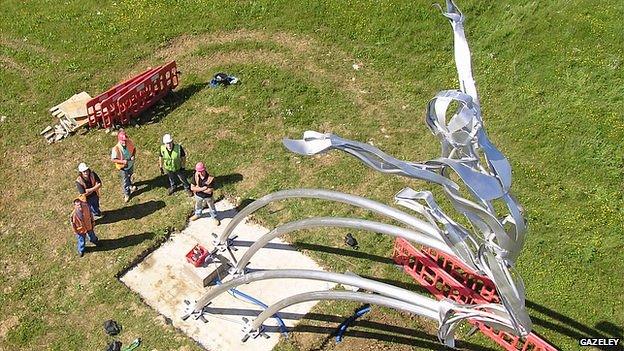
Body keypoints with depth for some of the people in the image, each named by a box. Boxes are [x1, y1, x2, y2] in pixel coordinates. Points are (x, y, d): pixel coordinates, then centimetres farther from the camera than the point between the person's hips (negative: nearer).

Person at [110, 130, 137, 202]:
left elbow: (134, 149, -1)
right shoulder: (116, 149, -34)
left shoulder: (130, 143, -22)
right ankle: (126, 194, 32)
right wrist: (122, 161, -37)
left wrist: (133, 155, -20)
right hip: (123, 167, -5)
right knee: (125, 181, 9)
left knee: (130, 176, 33)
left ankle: (130, 185, 64)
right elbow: (113, 159, -25)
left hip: (131, 164, 5)